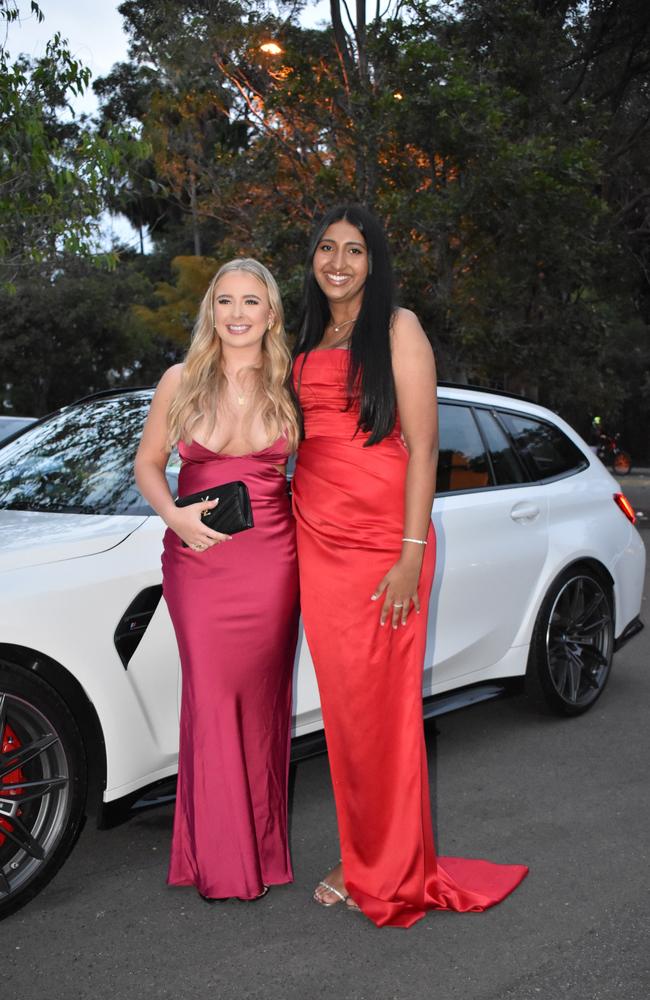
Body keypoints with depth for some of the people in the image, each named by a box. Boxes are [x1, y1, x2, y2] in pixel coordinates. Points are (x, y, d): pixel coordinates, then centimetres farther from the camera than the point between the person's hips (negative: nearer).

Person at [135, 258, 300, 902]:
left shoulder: (288, 386, 3)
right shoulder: (181, 382, 3)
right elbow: (148, 463, 9)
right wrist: (174, 514, -9)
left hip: (271, 558, 0)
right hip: (198, 556, 0)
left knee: (262, 697, 7)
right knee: (211, 697, 2)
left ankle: (262, 845, 24)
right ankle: (219, 857, 17)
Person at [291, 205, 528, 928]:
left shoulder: (397, 328, -1)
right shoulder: (308, 342, 18)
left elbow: (422, 446, -8)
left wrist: (411, 553, -15)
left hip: (381, 541, -6)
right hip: (317, 538, 6)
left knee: (383, 706, 0)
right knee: (342, 704, 9)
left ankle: (395, 873, 16)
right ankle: (360, 860, 23)